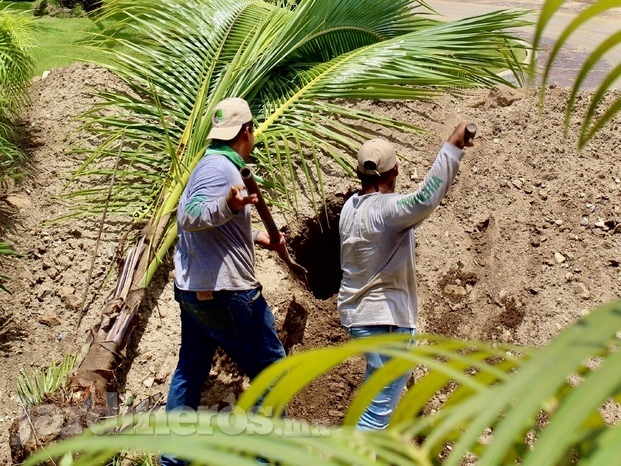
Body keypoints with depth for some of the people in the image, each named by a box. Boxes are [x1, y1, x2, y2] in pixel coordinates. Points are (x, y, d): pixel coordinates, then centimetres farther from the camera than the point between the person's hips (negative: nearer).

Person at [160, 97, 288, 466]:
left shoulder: (211, 165, 15)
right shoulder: (220, 168, -16)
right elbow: (189, 217, -31)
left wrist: (257, 238, 28)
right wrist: (228, 205, -47)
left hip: (194, 290, 10)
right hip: (225, 293, -10)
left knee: (190, 371, 16)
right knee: (271, 370, 2)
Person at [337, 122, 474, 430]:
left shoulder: (350, 207, 3)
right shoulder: (386, 209, -23)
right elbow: (426, 198, -40)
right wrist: (453, 146, -34)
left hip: (357, 311, 10)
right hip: (384, 318, -10)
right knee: (380, 406, -3)